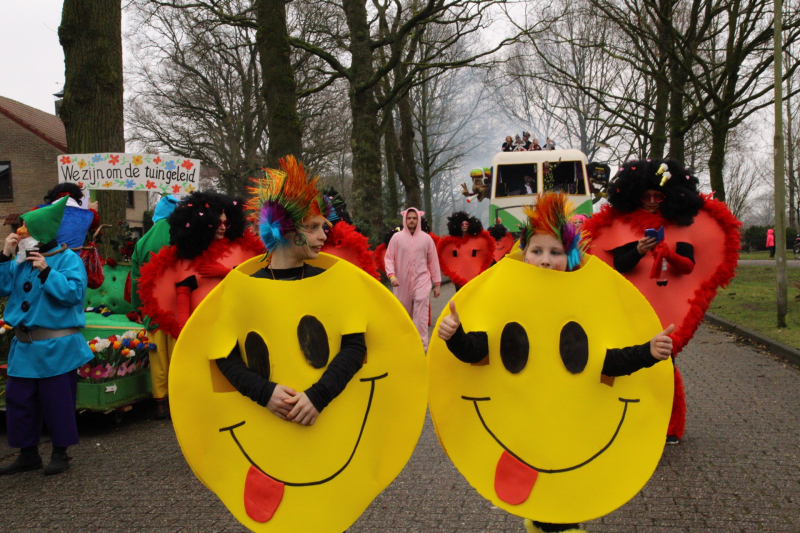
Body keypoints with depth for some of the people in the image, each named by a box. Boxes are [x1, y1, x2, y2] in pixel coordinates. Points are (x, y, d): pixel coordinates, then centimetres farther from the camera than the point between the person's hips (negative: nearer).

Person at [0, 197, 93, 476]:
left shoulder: (67, 259, -10)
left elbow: (73, 292, -21)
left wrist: (46, 271, -25)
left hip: (56, 347, -7)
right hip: (24, 345, 7)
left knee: (57, 401, 4)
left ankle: (60, 453, 20)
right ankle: (28, 453, 27)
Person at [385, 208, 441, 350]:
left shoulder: (426, 238, 2)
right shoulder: (396, 237, 0)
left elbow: (433, 262, 5)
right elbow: (389, 258, 2)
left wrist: (437, 283, 5)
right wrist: (391, 275, -15)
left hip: (421, 281, -1)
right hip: (402, 283, 1)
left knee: (420, 314, -12)